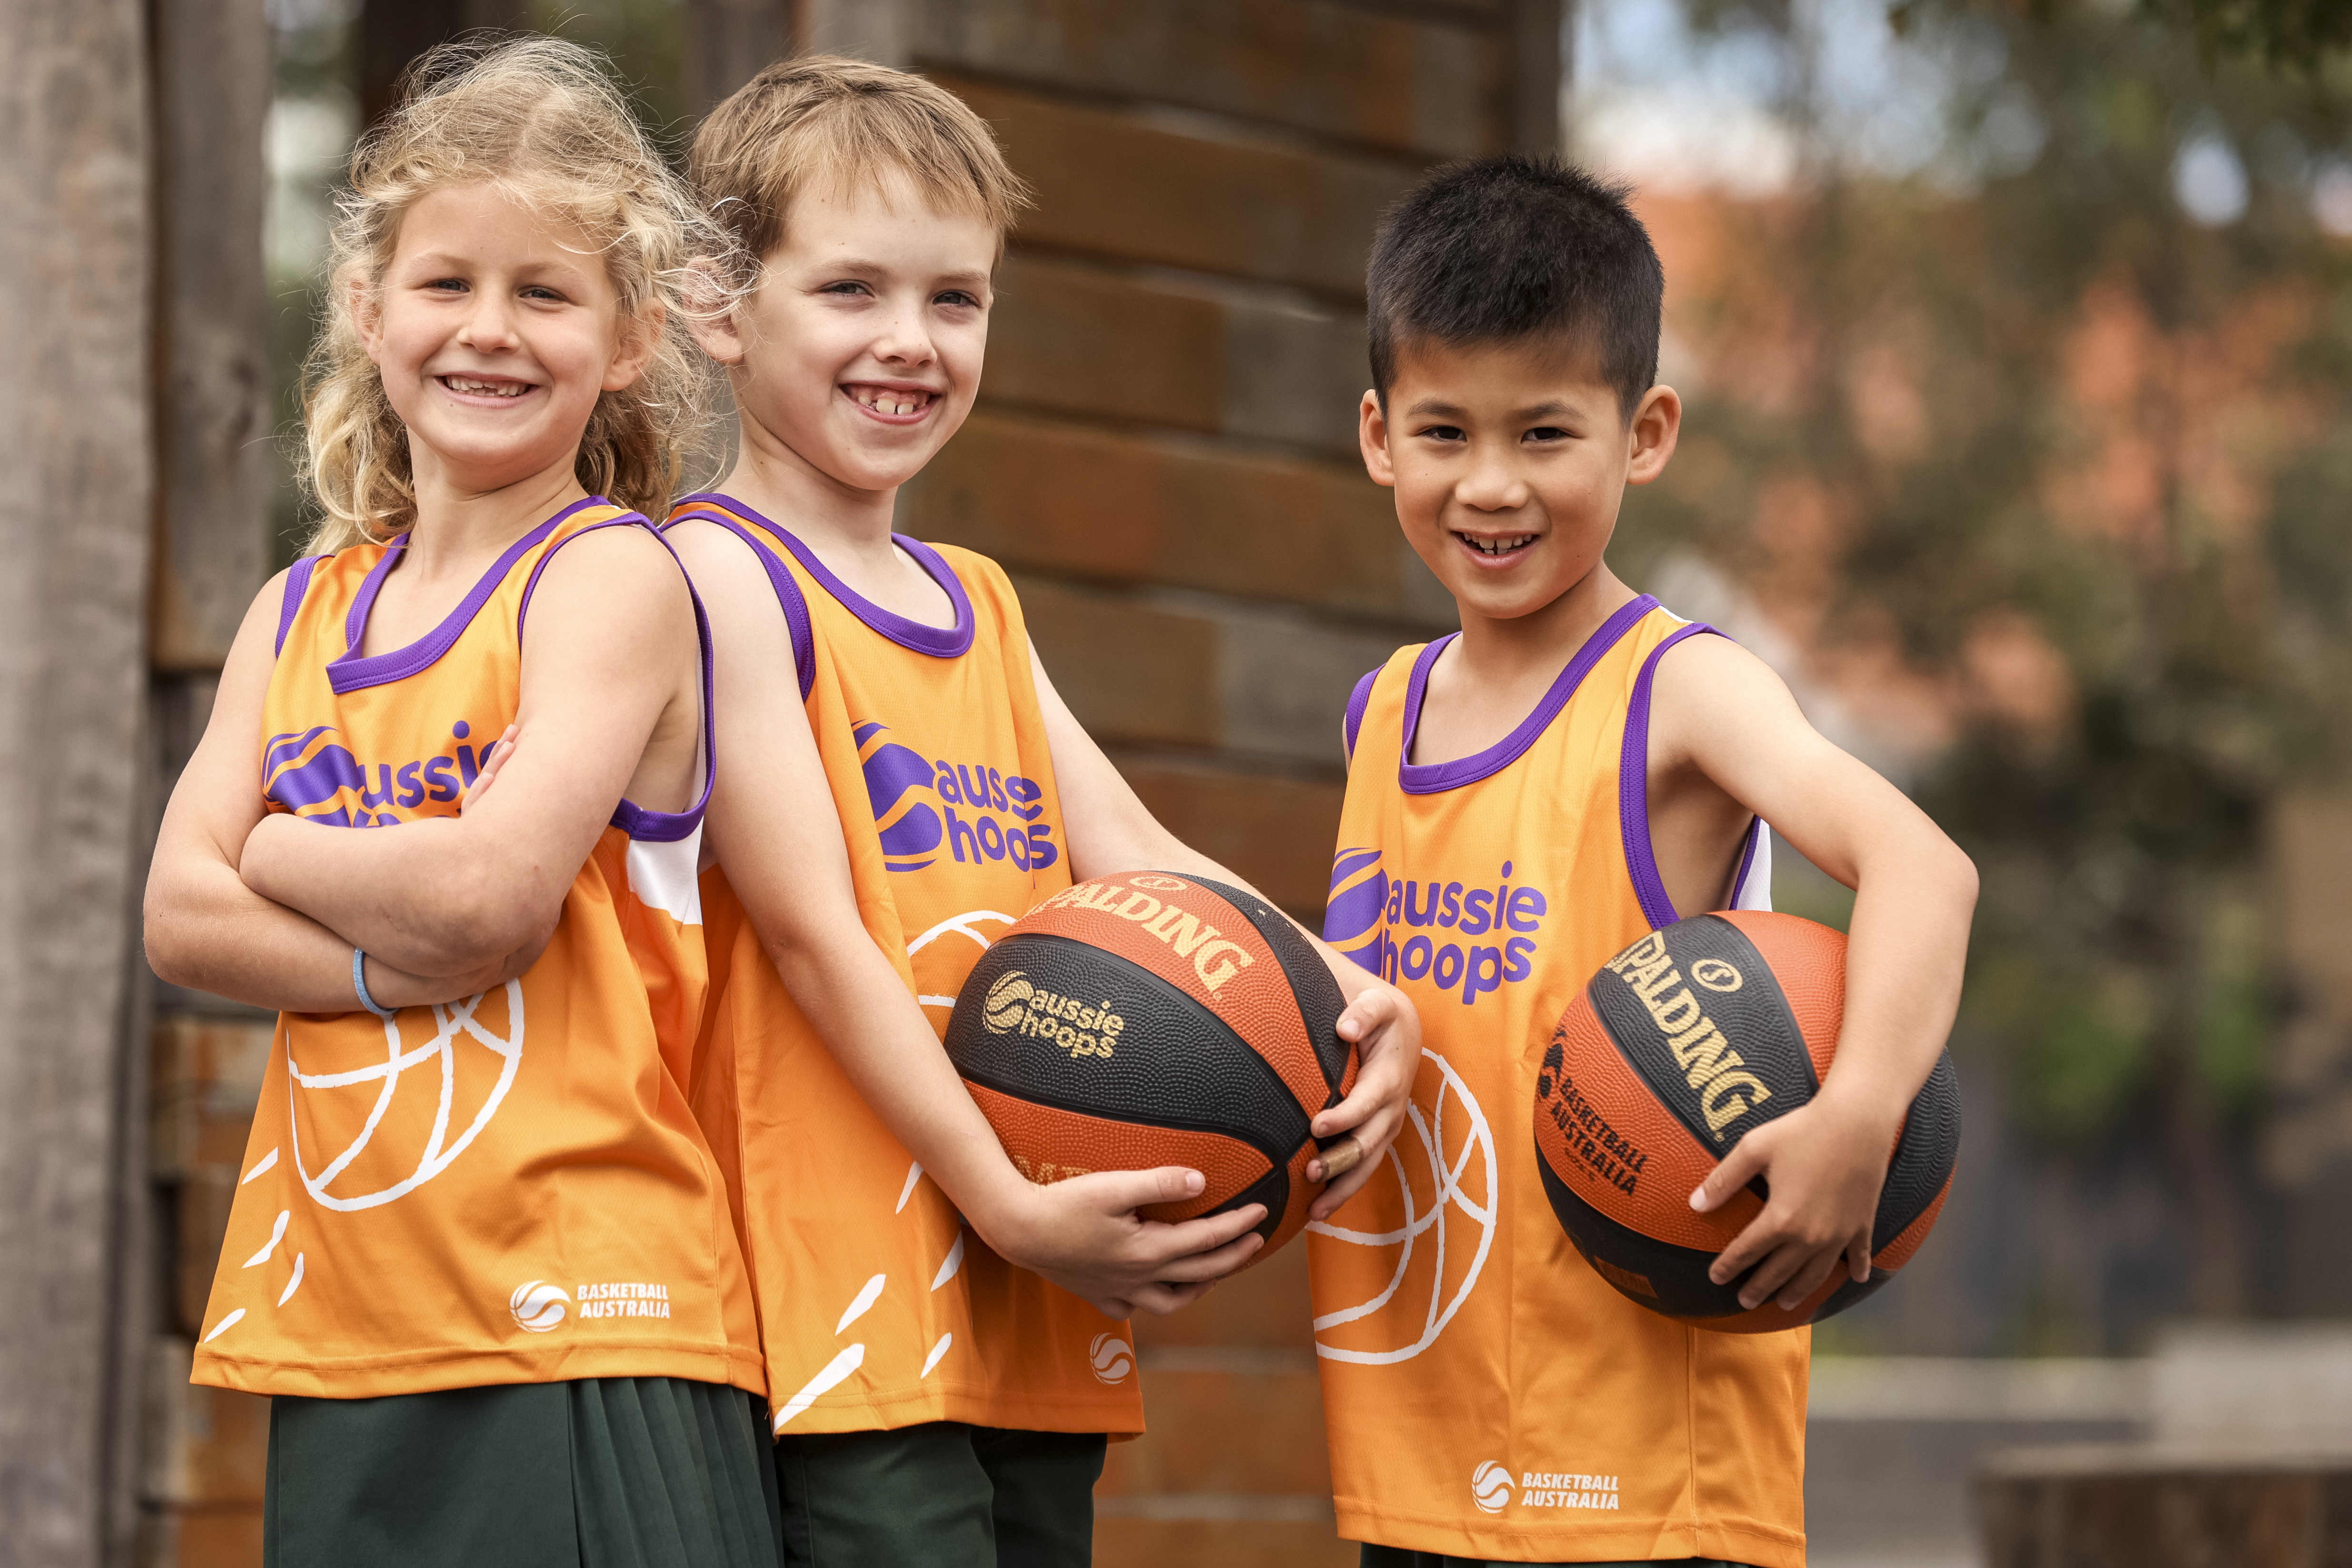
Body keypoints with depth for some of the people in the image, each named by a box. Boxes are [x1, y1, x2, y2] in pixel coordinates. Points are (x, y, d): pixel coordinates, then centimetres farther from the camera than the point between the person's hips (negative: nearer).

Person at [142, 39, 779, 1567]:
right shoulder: (300, 611, 15)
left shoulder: (614, 578, -4)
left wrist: (277, 852, 1)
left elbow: (488, 890, -17)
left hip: (584, 1320, -6)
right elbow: (181, 916, 3)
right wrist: (410, 960, -12)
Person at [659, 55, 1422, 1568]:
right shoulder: (722, 571, -5)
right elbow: (813, 928, -12)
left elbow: (1135, 861, 13)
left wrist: (1350, 995, -6)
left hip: (1047, 1315, 8)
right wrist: (1007, 1205, -17)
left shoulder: (979, 602, 20)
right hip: (852, 1303, -8)